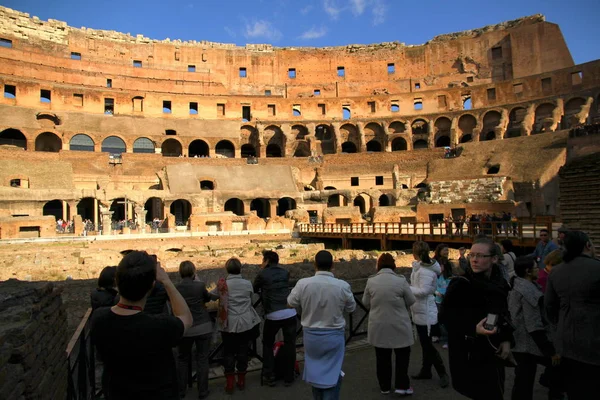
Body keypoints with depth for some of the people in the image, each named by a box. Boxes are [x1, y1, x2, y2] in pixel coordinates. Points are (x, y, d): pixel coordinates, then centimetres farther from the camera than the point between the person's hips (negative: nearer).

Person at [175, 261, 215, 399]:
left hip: (184, 329, 2)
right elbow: (207, 298, 6)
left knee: (182, 360, 20)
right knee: (202, 359, 10)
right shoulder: (200, 285, -14)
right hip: (203, 328, -2)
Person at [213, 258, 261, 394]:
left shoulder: (222, 285, -10)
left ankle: (230, 384, 18)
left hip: (228, 324, -1)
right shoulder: (247, 283, -6)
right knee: (243, 352, 14)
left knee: (228, 353, 13)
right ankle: (241, 381, 26)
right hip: (245, 323, 1)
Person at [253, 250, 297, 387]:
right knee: (290, 345, 14)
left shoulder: (262, 274, 0)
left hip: (273, 315, -2)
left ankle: (269, 376, 21)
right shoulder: (285, 273, 11)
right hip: (290, 313, 3)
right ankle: (288, 377, 21)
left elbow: (254, 290, 15)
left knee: (267, 344, 19)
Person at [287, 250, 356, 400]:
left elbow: (291, 303, 3)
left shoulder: (303, 283, -14)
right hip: (334, 335, -2)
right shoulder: (342, 285, -16)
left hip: (311, 335, 2)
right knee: (332, 375, 11)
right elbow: (351, 308, 1)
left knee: (315, 371, 21)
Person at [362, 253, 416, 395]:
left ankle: (384, 386, 24)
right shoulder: (401, 280, -11)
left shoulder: (371, 281, -5)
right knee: (402, 354, 15)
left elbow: (366, 303, 4)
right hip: (399, 324, -2)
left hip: (378, 325, 2)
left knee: (382, 357, 13)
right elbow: (411, 301, -2)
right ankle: (402, 386, 16)